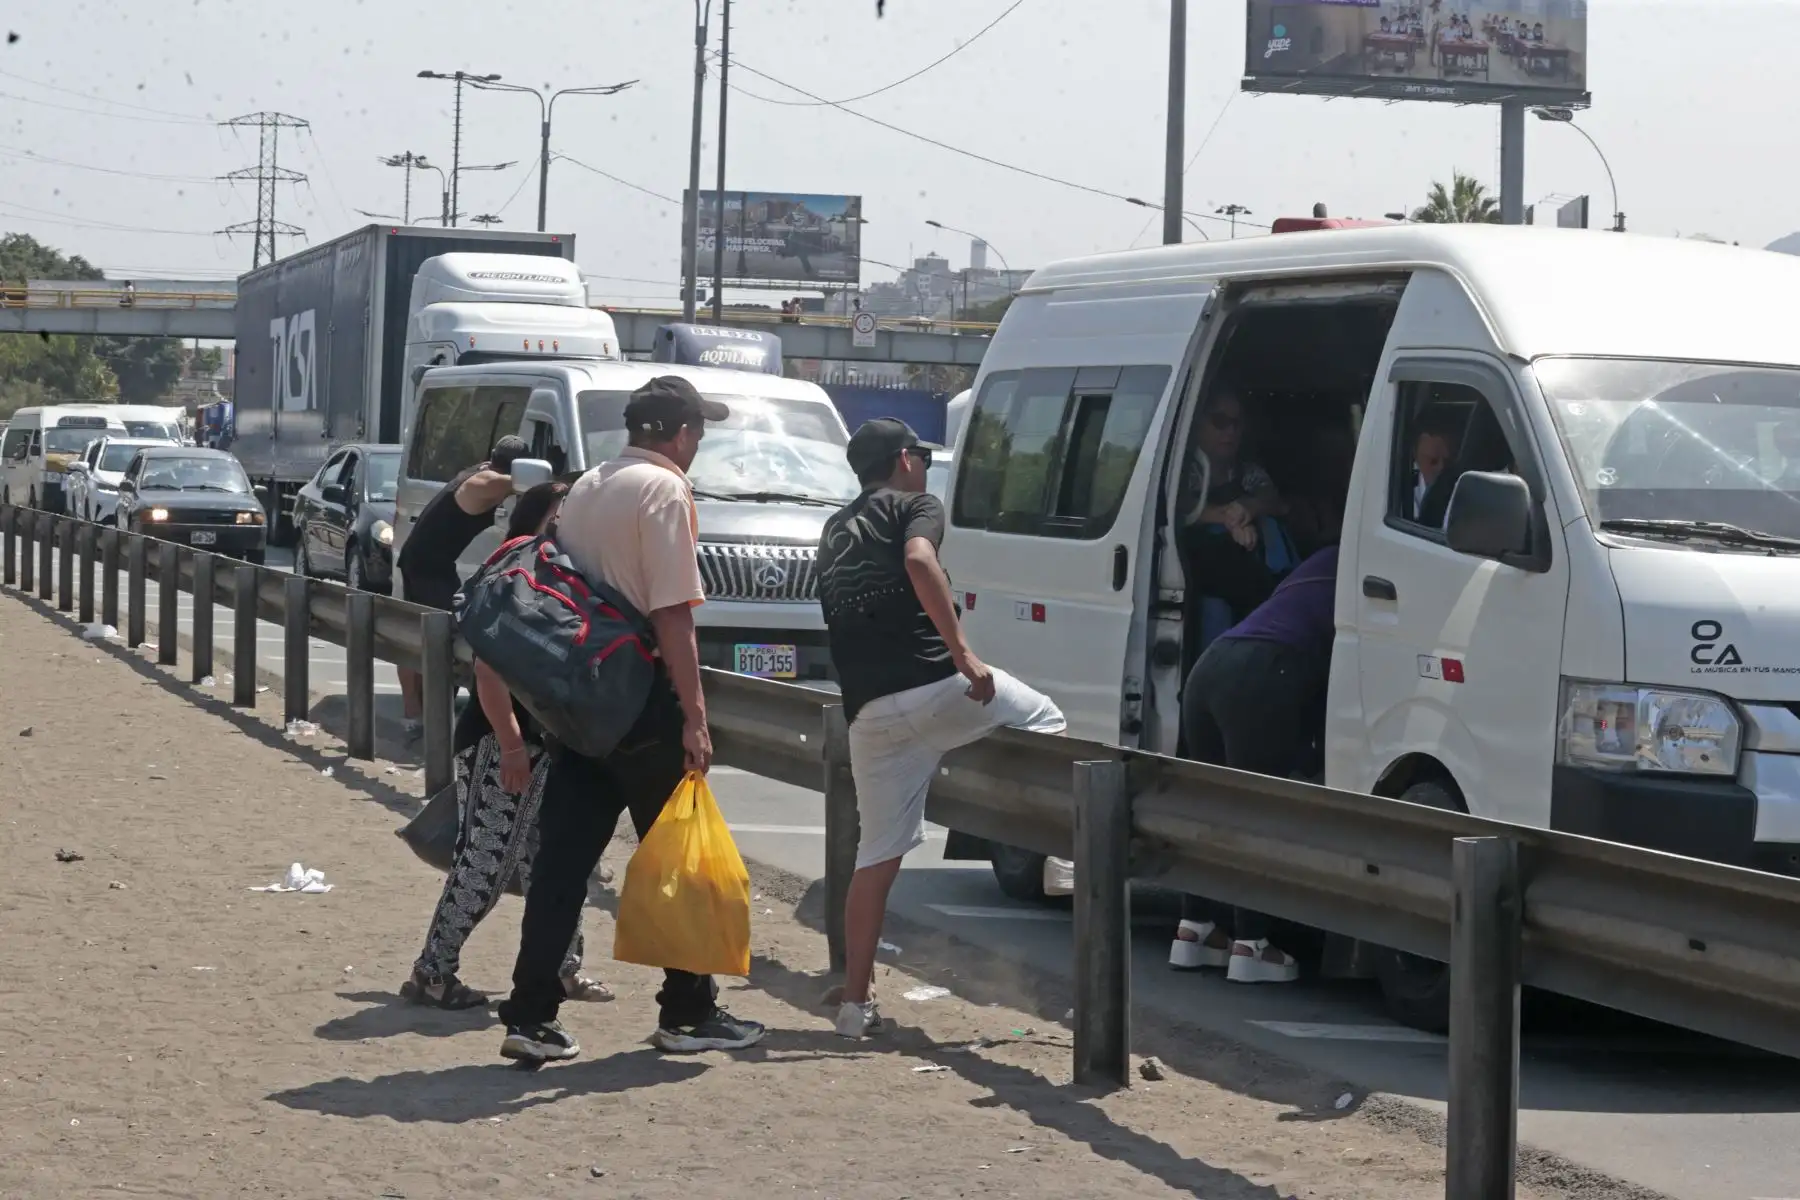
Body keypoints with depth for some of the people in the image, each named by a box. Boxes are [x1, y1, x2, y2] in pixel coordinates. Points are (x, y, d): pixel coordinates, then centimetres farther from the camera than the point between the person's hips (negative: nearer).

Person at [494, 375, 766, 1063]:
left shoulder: (585, 489, 14)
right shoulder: (664, 490, -10)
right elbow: (672, 614, -17)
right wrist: (694, 716, -17)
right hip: (642, 699, -7)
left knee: (563, 854, 5)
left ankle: (530, 1016, 1)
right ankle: (688, 1013, 11)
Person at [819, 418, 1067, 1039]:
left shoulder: (835, 531, 27)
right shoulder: (916, 505, 5)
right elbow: (919, 560, -17)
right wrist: (964, 654, -20)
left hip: (868, 713, 6)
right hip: (930, 684, -6)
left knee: (877, 855, 10)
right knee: (1046, 722, 18)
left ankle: (855, 1002, 7)